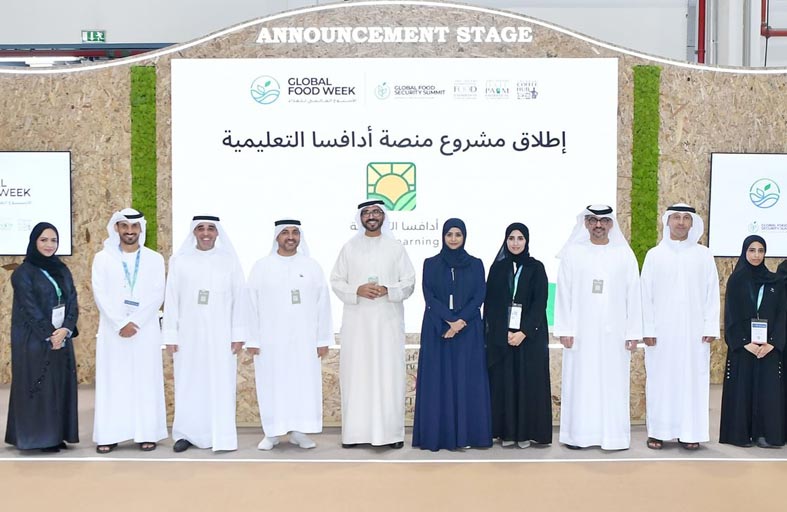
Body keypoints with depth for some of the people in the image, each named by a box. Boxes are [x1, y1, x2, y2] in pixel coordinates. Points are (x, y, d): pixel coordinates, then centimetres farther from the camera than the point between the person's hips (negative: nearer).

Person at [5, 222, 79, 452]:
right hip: (34, 340, -6)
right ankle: (38, 437, 4)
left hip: (62, 337, 6)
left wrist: (65, 329, -11)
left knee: (61, 385, 6)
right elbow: (30, 308, -12)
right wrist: (49, 334, -16)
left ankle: (57, 435, 13)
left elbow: (72, 302, 5)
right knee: (37, 386, -3)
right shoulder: (23, 272, -6)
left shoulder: (62, 270, 12)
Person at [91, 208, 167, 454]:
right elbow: (100, 295, -4)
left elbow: (157, 296, -3)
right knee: (112, 382, 1)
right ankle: (109, 435, 5)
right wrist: (120, 324, -13)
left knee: (146, 382, 2)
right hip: (112, 330, 0)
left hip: (146, 331, 0)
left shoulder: (155, 259, 5)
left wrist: (135, 322, -13)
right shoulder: (102, 258, 4)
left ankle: (147, 434, 6)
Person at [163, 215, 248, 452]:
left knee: (220, 386, 1)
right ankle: (187, 434, 15)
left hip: (220, 335, -1)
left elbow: (240, 298, 1)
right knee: (188, 385, 5)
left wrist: (238, 335, -3)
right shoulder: (180, 261, 2)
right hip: (189, 334, 1)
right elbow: (171, 300, 2)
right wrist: (170, 335, -1)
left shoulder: (230, 261, 1)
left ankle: (221, 437, 8)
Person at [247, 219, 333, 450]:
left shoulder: (312, 267, 4)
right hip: (270, 339, 0)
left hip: (303, 339, 1)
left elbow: (323, 305, 3)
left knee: (304, 384, 3)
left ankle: (299, 431, 12)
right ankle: (272, 433, 13)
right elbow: (252, 305, 1)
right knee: (272, 385, 4)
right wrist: (252, 339, -5)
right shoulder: (261, 267, 3)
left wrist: (323, 339, -1)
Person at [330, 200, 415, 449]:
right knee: (356, 373, -1)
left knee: (389, 373, -1)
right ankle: (355, 431, 5)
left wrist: (387, 290, -14)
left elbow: (409, 283, 4)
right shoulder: (349, 247, 7)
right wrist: (356, 291, -13)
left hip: (388, 321, 0)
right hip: (356, 321, 1)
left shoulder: (396, 247, 5)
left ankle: (391, 431, 4)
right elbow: (336, 281, 5)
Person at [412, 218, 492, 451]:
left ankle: (467, 433, 4)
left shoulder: (475, 264, 7)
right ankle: (438, 434, 4)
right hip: (437, 330, 0)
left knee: (467, 380, 0)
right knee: (438, 381, 0)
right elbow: (429, 297, -3)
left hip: (469, 331, 0)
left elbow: (479, 297, -1)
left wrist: (460, 322, -14)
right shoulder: (431, 264, 5)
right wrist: (449, 321, -15)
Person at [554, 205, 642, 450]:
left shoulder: (625, 255, 4)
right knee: (580, 381, 3)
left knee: (613, 382, 2)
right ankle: (578, 433, 10)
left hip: (614, 332, 0)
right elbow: (564, 294, 1)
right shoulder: (573, 253, 3)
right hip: (581, 331, 0)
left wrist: (633, 333, -2)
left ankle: (613, 435, 9)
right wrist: (565, 329, -5)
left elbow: (633, 296, 2)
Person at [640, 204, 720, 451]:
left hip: (694, 331, 0)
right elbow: (646, 294, 2)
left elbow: (712, 293, 3)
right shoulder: (654, 255, 4)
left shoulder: (704, 255, 5)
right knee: (660, 379, 1)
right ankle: (658, 431, 7)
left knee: (693, 379, 1)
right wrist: (647, 330, -4)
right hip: (661, 331, 0)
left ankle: (690, 432, 8)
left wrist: (710, 327, -3)